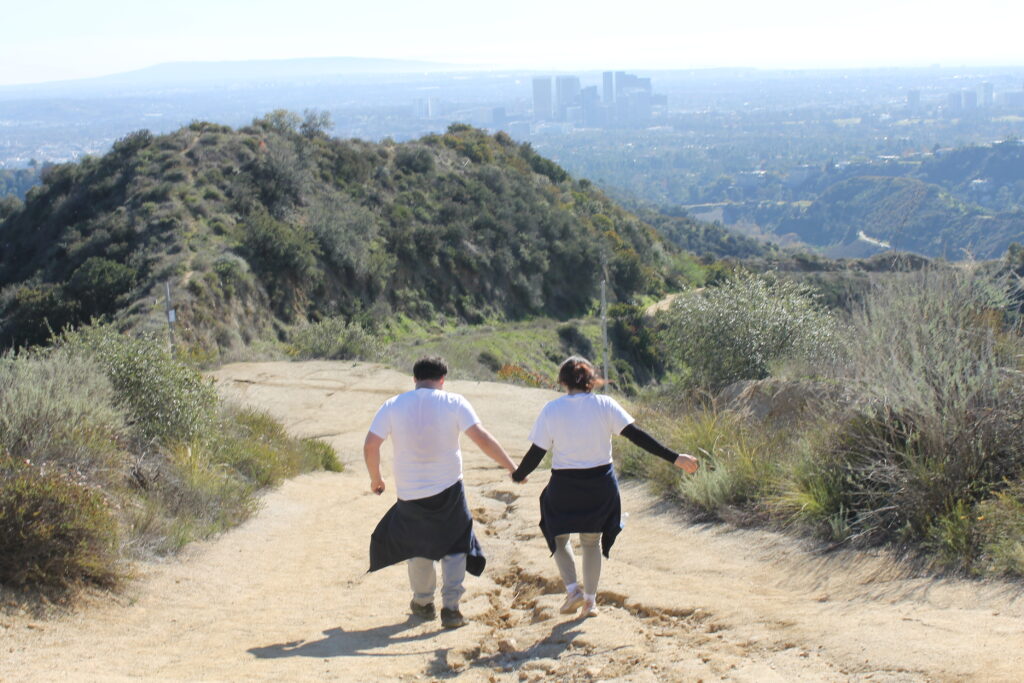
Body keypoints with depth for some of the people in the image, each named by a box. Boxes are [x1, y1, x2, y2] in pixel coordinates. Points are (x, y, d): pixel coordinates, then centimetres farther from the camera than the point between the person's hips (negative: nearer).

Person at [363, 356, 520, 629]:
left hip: (410, 494, 2)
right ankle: (450, 607, 3)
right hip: (448, 490, -2)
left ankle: (423, 602, 31)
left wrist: (375, 478, 10)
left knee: (418, 547, 21)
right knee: (455, 547, 11)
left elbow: (370, 445, -5)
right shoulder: (453, 403, -5)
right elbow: (482, 438, -12)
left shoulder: (393, 406, 0)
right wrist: (512, 467, -7)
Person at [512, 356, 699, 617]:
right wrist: (674, 458, -10)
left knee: (558, 536, 21)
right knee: (592, 541, 19)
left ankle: (573, 589, 4)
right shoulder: (604, 404, -7)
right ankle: (590, 600, 21)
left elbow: (536, 453, -6)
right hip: (600, 485, 2)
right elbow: (636, 435, -12)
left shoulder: (551, 410, -8)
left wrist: (518, 475, 13)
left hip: (564, 487, -2)